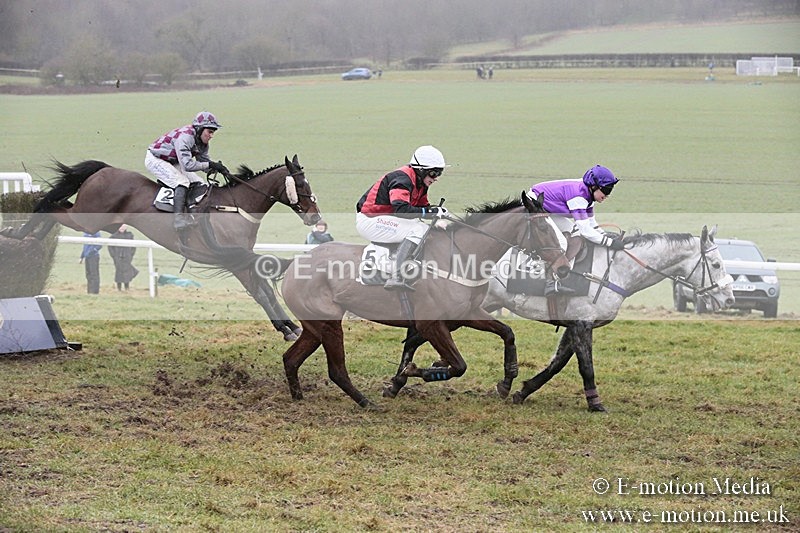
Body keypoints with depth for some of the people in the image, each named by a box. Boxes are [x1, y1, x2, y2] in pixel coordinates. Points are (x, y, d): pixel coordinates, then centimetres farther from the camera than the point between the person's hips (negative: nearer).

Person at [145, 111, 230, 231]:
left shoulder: (202, 142, -3)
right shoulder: (185, 137, -32)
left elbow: (204, 163, 4)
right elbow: (187, 165, -38)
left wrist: (218, 168, -17)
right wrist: (210, 164, -35)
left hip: (172, 162, 10)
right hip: (155, 159, -10)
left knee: (198, 183, 0)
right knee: (182, 182, -28)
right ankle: (179, 219, -36)